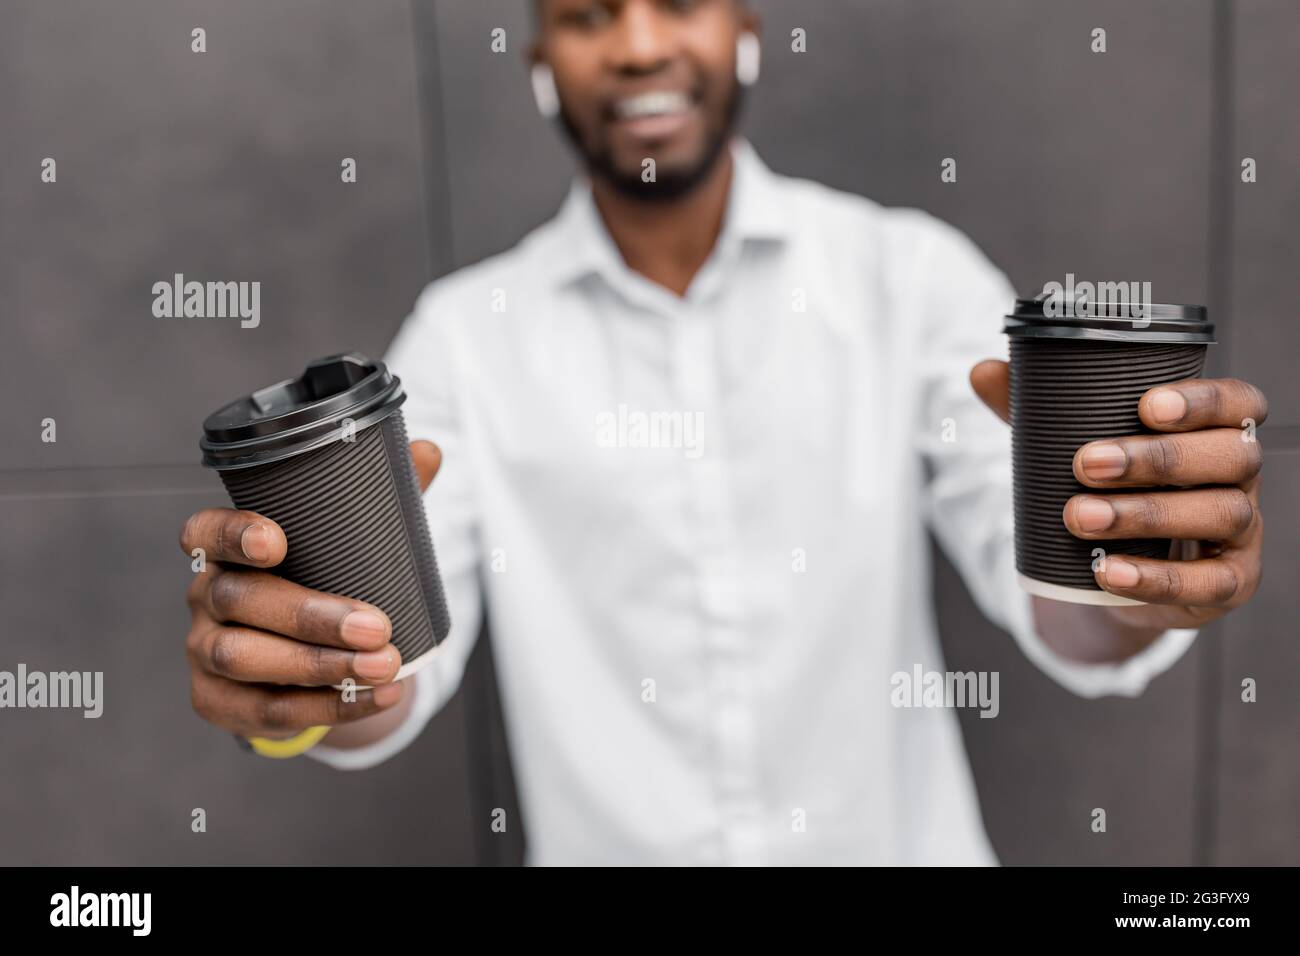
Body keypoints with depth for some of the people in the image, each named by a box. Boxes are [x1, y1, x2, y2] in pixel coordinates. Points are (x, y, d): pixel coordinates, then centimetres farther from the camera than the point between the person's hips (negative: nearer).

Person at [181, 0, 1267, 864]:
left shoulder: (913, 273, -10)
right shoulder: (465, 333, -7)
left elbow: (1065, 615, -16)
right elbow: (397, 648, -15)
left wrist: (1127, 583, -39)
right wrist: (326, 675, -37)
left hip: (894, 834, 0)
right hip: (607, 841, 1)